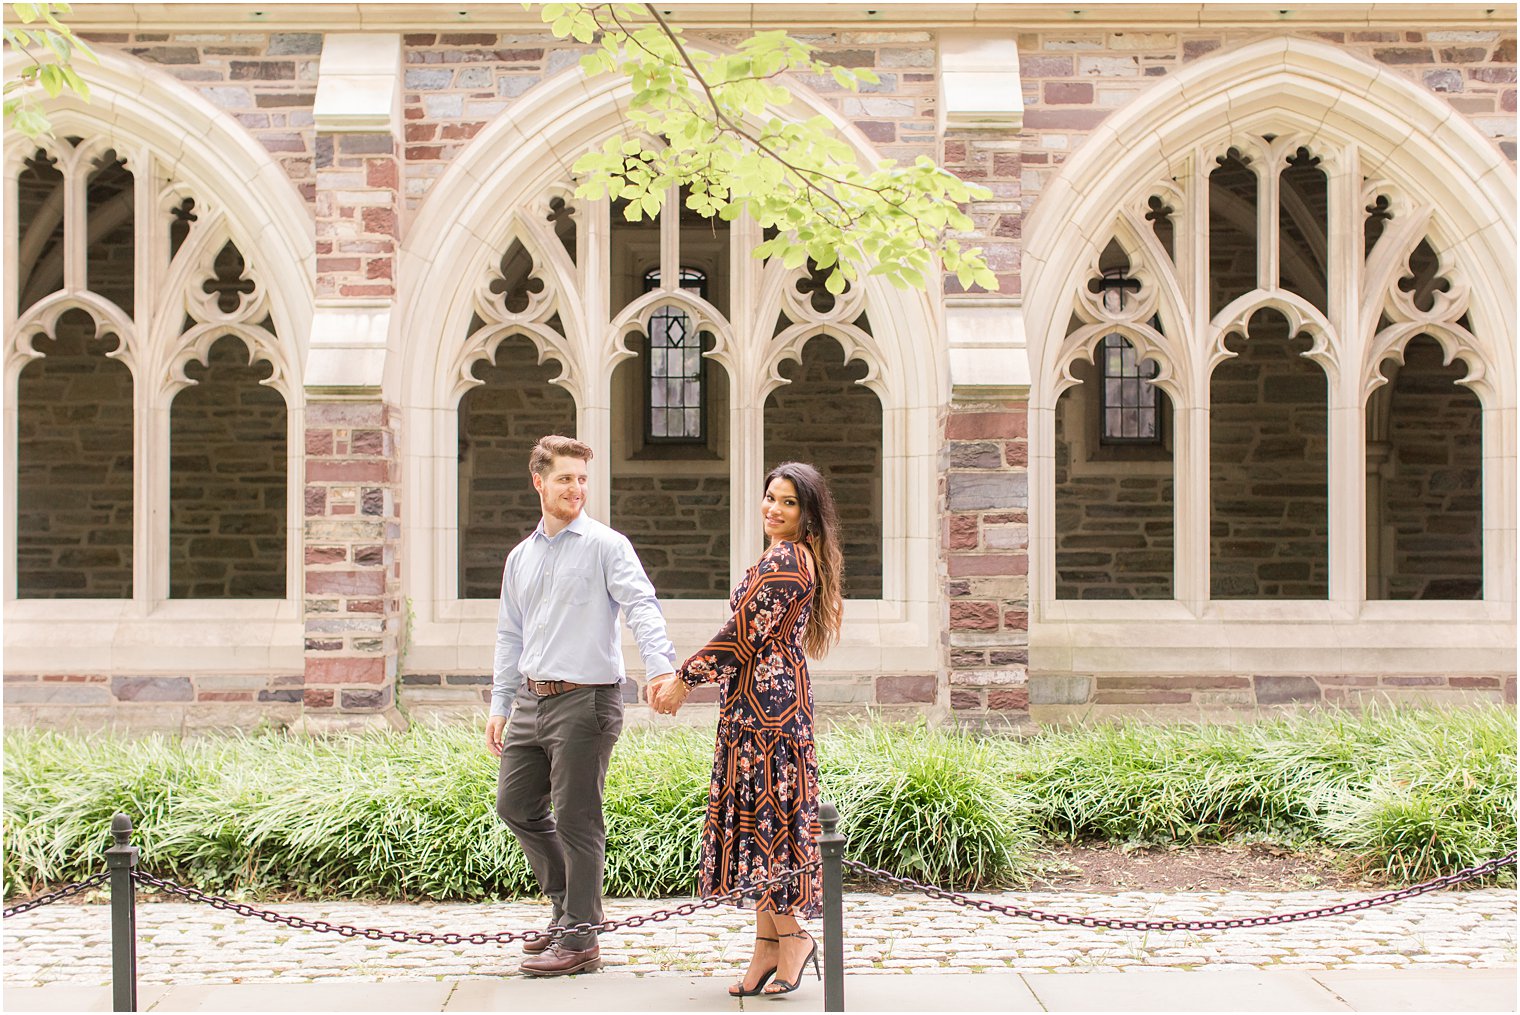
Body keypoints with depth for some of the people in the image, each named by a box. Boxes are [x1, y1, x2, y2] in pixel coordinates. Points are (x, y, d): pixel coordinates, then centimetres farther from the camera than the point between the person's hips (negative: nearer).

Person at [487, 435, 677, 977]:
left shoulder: (605, 545, -5)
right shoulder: (521, 557, 15)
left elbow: (641, 606, -18)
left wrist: (662, 666, -34)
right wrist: (500, 705, 17)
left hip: (585, 700, -7)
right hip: (531, 699, 7)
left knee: (576, 820, -3)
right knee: (516, 805, 12)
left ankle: (580, 941, 6)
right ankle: (569, 908, 29)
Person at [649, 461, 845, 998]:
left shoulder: (784, 560, -13)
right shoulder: (797, 559, 19)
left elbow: (744, 634, -15)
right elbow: (752, 641, 20)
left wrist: (685, 678, -7)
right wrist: (685, 675, 15)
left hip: (766, 700, -10)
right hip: (771, 697, 10)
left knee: (765, 812, -5)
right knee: (760, 812, 9)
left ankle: (793, 936, 3)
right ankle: (770, 943, 12)